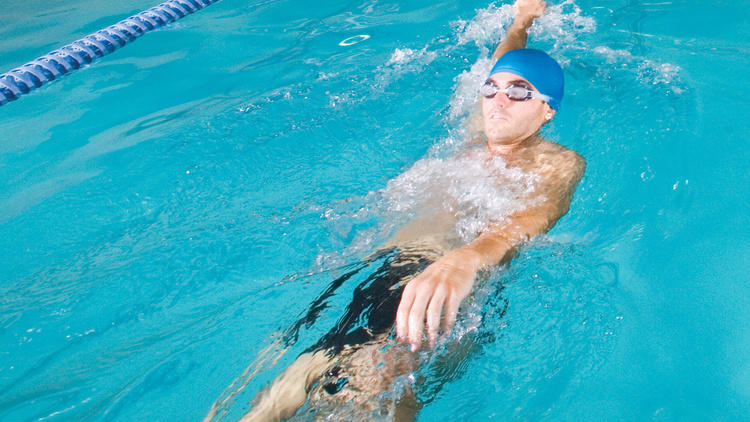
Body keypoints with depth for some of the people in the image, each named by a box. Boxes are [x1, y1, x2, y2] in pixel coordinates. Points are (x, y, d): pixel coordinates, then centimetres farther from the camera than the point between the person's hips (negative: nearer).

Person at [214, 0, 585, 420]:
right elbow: (499, 69, 44)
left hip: (463, 291, -5)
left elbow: (537, 215, -19)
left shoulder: (560, 164, 5)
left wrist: (466, 258, -42)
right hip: (383, 266, 6)